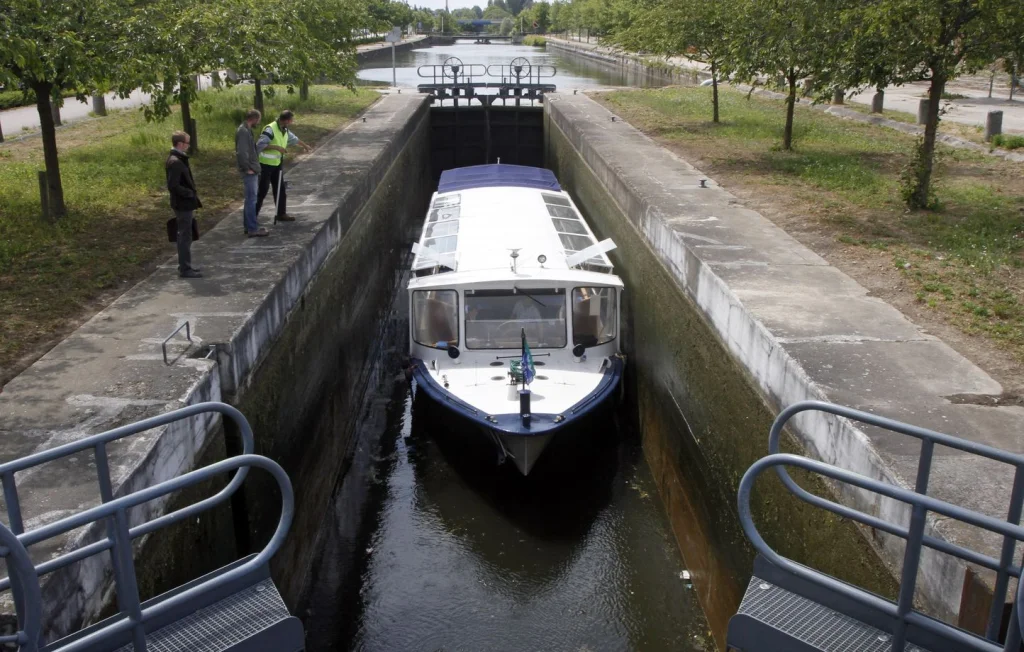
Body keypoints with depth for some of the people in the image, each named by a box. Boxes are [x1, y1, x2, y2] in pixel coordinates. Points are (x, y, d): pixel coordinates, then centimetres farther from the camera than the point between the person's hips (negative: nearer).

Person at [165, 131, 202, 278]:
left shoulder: (178, 159, 11)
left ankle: (184, 266, 26)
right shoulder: (175, 162, -20)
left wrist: (192, 194, 12)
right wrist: (191, 194, -17)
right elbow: (173, 186, -25)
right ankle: (185, 269, 4)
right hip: (183, 205, -10)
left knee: (184, 236, 17)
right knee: (185, 237, -3)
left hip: (184, 204, 10)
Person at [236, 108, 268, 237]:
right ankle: (252, 229, -4)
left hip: (252, 170, 10)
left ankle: (248, 225, 25)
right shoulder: (243, 131, -18)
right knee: (251, 199, -7)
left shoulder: (246, 130, 14)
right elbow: (241, 152, -26)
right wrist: (247, 168, -19)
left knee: (250, 198, 16)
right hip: (249, 172, -10)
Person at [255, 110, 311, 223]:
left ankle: (281, 214, 19)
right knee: (263, 190, -5)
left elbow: (293, 138, 26)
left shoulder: (284, 130, 4)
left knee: (280, 189, 10)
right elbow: (259, 145, -28)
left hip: (276, 164, 8)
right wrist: (276, 147, -29)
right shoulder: (270, 129, -23)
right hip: (266, 164, -8)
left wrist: (304, 145, 38)